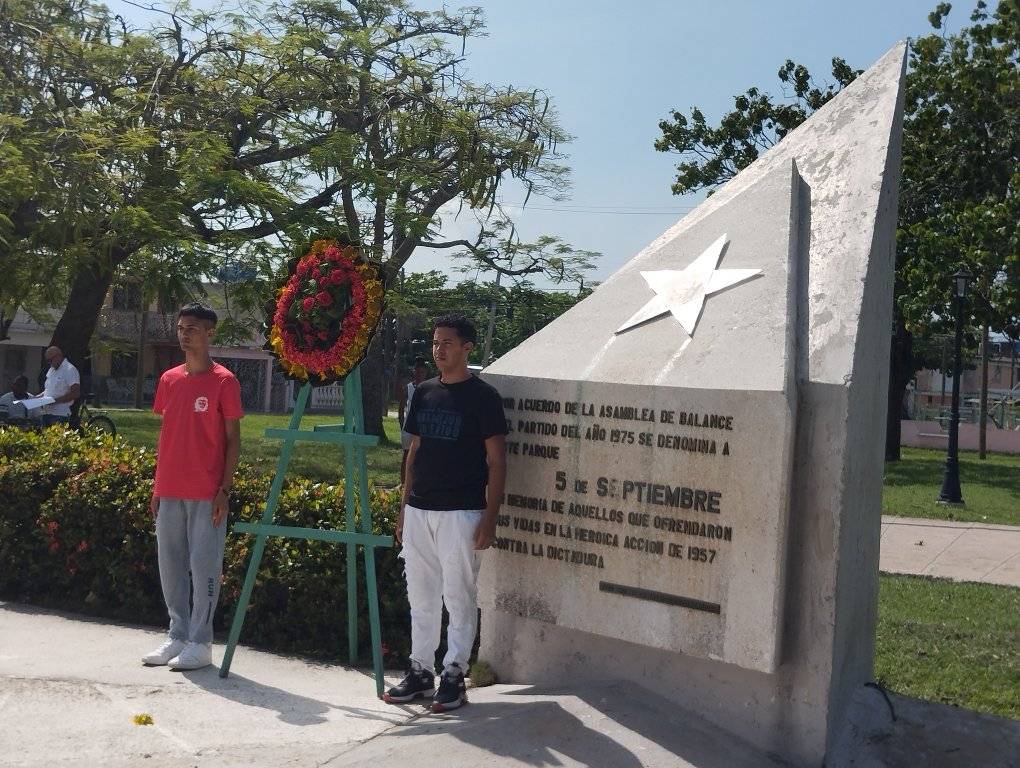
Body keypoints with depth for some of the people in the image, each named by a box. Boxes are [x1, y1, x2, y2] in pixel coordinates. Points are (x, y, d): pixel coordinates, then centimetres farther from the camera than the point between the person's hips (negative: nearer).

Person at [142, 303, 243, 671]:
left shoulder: (223, 381, -5)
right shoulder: (168, 379, 12)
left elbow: (233, 439, -5)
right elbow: (165, 434, 16)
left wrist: (224, 489, -11)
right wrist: (157, 487, 13)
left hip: (205, 493, -6)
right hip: (169, 491, 6)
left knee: (204, 566, -1)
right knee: (170, 565, 10)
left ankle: (200, 644, 7)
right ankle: (177, 637, 22)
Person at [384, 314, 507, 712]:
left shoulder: (482, 396, -7)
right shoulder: (424, 392, 11)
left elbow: (496, 460, -7)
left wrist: (490, 517, -13)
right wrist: (403, 507, 13)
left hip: (461, 512, -6)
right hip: (418, 510, 6)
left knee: (459, 596, 1)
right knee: (421, 595, 12)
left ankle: (453, 675, 12)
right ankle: (420, 671, 23)